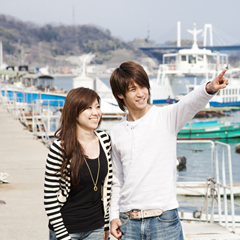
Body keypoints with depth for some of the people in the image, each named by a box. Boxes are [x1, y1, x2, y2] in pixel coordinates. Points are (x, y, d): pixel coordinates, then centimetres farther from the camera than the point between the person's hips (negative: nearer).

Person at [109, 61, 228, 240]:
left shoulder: (166, 117, -2)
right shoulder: (117, 132, 10)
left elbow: (190, 103, -24)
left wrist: (209, 89, -44)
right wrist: (114, 215, 9)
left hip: (164, 220, -3)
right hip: (128, 221, 4)